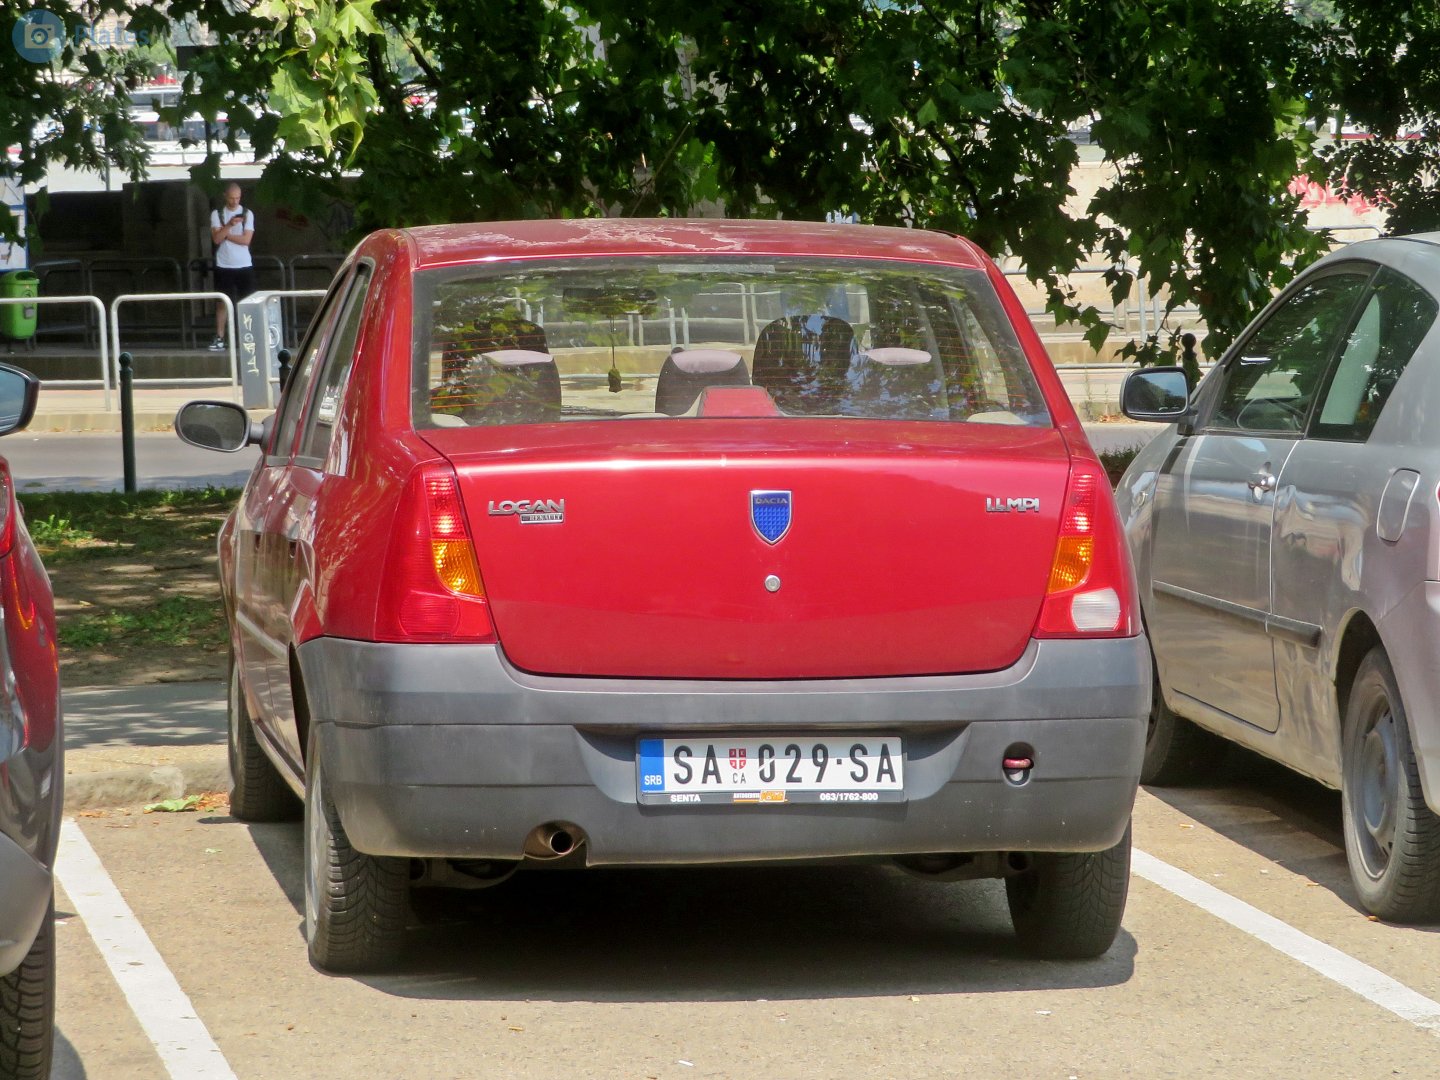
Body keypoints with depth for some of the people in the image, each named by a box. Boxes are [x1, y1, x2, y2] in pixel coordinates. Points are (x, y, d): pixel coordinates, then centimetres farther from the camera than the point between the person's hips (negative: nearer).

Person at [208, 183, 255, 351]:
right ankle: (219, 339, 3)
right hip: (224, 266, 0)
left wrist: (224, 234, -7)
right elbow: (216, 239, -9)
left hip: (244, 266, 0)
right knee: (222, 303, 1)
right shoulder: (217, 214, 3)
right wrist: (229, 225, -22)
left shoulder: (247, 214, 2)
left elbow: (246, 239, -8)